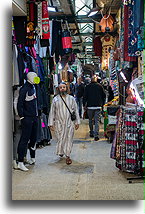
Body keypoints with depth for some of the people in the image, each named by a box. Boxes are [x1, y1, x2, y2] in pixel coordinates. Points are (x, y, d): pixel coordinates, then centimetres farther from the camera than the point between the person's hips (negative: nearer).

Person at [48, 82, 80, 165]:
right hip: (59, 123, 0)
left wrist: (77, 122, 5)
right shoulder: (55, 99, 5)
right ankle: (61, 152, 28)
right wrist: (51, 123, 3)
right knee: (60, 139, 3)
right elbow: (52, 112, 7)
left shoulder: (71, 98, 7)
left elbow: (76, 111, 9)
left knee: (69, 139, -1)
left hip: (69, 123, 0)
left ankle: (68, 156, 6)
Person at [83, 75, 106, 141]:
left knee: (90, 120, 16)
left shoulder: (87, 87, 0)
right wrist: (102, 104, 18)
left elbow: (85, 96, -1)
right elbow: (104, 96, 8)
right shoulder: (100, 86, 3)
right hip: (98, 106, 0)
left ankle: (91, 133, 25)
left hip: (90, 106, 0)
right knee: (97, 121, -1)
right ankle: (96, 135, -10)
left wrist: (84, 105, 5)